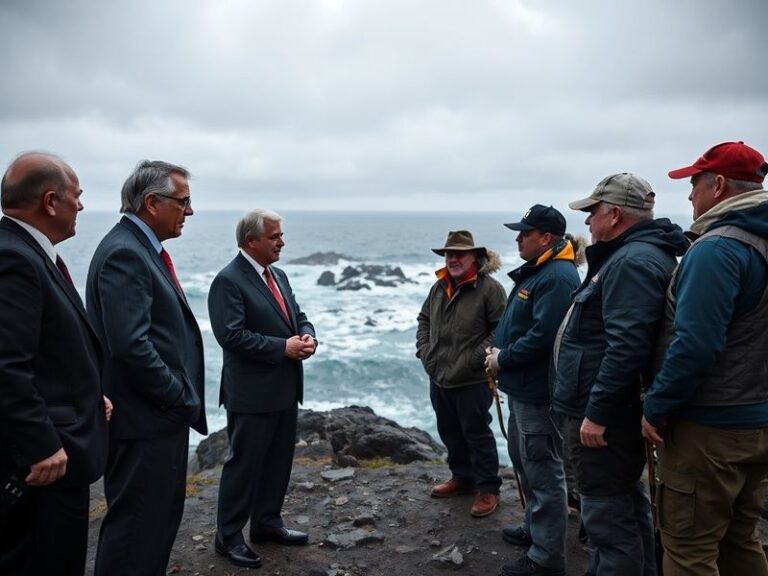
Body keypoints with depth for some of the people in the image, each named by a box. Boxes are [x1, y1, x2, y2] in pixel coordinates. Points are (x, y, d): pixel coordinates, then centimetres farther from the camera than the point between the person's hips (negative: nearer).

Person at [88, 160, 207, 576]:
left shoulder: (142, 248, 12)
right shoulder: (123, 253, -19)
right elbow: (130, 345, -27)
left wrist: (182, 398, 12)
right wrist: (181, 399, -16)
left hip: (163, 415, 10)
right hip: (145, 420, -10)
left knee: (163, 515, 21)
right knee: (138, 523, 3)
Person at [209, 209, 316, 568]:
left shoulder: (278, 276, 12)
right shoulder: (228, 281, -15)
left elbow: (298, 317, 16)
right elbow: (232, 335, -24)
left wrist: (307, 336, -7)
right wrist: (283, 347, -22)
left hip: (285, 389, 9)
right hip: (252, 393, -8)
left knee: (279, 461, 18)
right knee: (244, 464, 3)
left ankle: (267, 523, 33)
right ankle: (228, 536, 19)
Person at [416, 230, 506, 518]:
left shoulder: (489, 288, -13)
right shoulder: (439, 287, 10)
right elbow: (424, 319, 22)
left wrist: (476, 358, -19)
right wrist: (424, 350, 8)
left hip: (473, 381, -7)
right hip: (439, 377, 7)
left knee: (476, 433, 3)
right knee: (450, 432, 18)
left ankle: (488, 488, 17)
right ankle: (463, 477, 36)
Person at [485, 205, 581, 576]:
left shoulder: (557, 277, -20)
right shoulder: (534, 271, 14)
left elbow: (542, 336, -27)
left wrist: (503, 359, -15)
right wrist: (497, 349, 5)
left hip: (538, 392, -11)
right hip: (522, 388, 11)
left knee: (543, 473, -1)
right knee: (524, 461, 23)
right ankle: (534, 528, 39)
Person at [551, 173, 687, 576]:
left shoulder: (632, 262, -20)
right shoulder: (633, 256, 15)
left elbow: (627, 346, -29)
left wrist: (596, 412, -25)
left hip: (605, 418, -11)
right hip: (617, 412, 11)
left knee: (608, 517, -2)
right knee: (628, 506, 22)